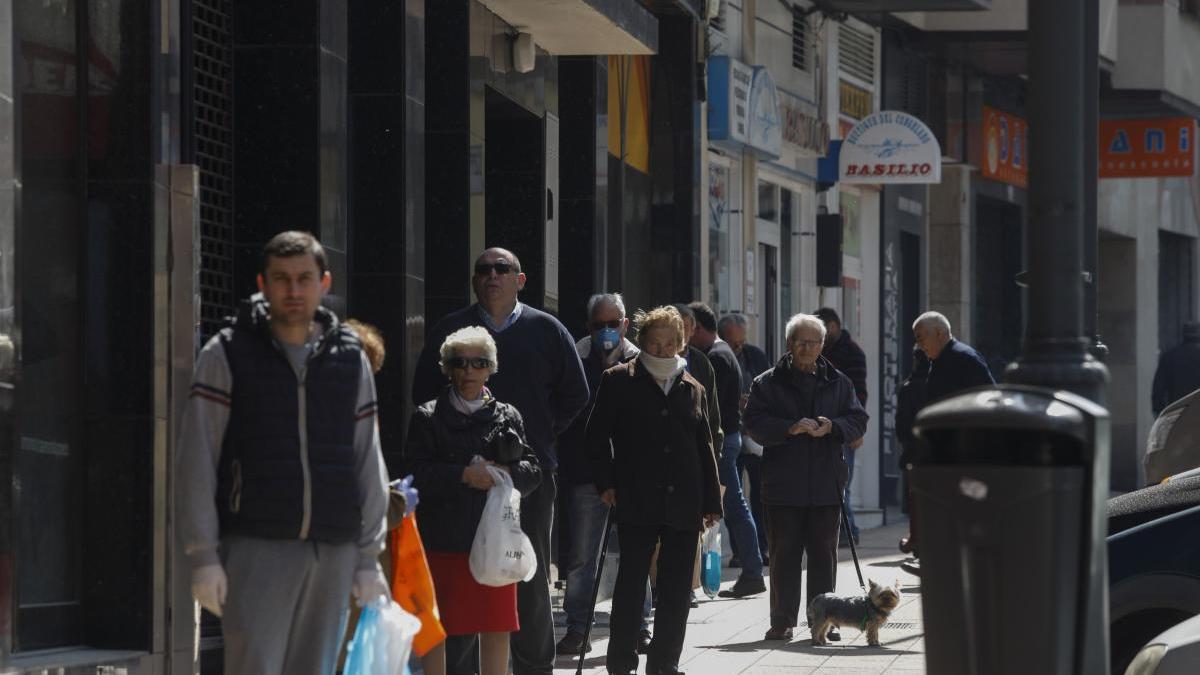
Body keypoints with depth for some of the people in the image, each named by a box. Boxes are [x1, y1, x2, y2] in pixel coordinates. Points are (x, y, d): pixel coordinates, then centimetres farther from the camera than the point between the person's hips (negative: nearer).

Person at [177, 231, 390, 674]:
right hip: (256, 549, -4)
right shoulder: (227, 355, 3)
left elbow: (368, 465, 16)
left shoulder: (350, 360, 13)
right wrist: (203, 556, -8)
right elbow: (197, 460, -1)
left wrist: (368, 558, 11)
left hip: (332, 554, 4)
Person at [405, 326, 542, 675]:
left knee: (497, 627, 5)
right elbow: (416, 473, -8)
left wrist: (505, 473, -13)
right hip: (442, 538, -2)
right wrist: (464, 475, -17)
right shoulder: (428, 417, 2)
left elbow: (533, 471, 7)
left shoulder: (507, 417, 10)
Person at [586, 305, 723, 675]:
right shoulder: (618, 381, 4)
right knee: (631, 583, -3)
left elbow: (704, 448, 18)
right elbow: (597, 434, 3)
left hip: (683, 504, 4)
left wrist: (711, 502, 13)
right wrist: (606, 483, -5)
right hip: (636, 503, -4)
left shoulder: (692, 389, 16)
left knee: (676, 590, 5)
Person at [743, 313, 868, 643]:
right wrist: (790, 428, -20)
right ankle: (782, 621, 6)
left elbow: (858, 420, 8)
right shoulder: (767, 383, 4)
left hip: (826, 487, 2)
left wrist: (832, 427, -12)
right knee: (784, 555, 1)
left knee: (824, 555, 4)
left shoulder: (838, 383, 11)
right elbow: (754, 423, -6)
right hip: (783, 485, -2)